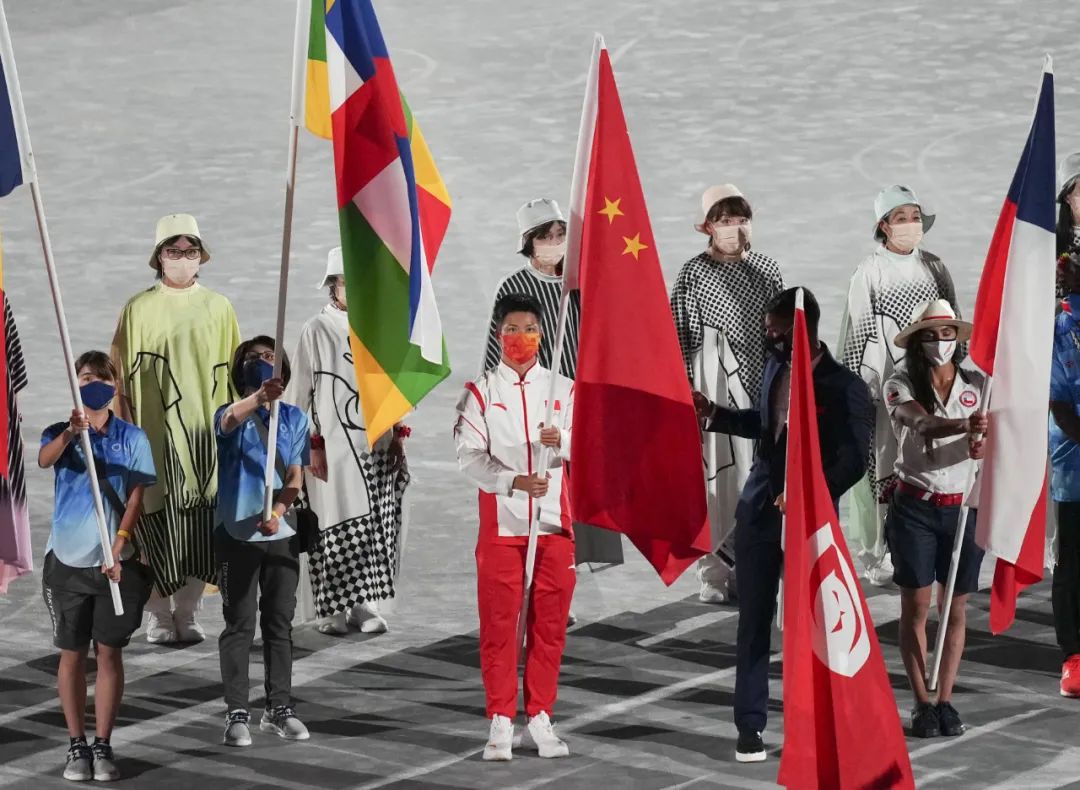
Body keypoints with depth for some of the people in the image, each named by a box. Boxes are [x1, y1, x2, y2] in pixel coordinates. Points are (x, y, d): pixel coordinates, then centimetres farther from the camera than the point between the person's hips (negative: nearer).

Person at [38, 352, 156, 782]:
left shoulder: (132, 438, 2)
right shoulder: (60, 433, 1)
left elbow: (136, 497, -3)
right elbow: (44, 459, -22)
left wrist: (118, 547, -17)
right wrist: (69, 433, -44)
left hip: (116, 561, 0)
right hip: (67, 559, 0)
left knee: (109, 652, 2)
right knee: (72, 654, 4)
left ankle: (103, 746, 8)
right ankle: (77, 746, 11)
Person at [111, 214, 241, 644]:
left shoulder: (218, 308, 8)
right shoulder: (139, 309, 2)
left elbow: (234, 371, 11)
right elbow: (121, 375, 3)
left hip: (206, 430, 2)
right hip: (154, 431, -2)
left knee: (199, 523, 1)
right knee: (157, 516, -4)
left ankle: (187, 613, 10)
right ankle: (159, 615, 6)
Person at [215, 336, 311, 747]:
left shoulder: (294, 418, 7)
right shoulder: (231, 416, -2)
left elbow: (296, 475, 3)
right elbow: (230, 420, -29)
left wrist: (278, 511, -16)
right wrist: (260, 397, -50)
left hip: (281, 535, 3)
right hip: (237, 535, -3)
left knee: (280, 624, 9)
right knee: (239, 625, 0)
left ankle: (279, 708, 17)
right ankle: (237, 713, 2)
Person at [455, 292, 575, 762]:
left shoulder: (563, 389, 9)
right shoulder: (480, 391, 3)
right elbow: (469, 455, -5)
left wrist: (562, 441, -18)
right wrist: (513, 481, -21)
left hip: (553, 521, 2)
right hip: (501, 522, -2)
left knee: (549, 624, 4)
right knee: (499, 625, -1)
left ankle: (539, 719, 12)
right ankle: (501, 723, 3)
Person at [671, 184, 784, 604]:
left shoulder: (766, 269, 8)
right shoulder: (693, 274, -3)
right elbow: (680, 339, -2)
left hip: (760, 381, 4)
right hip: (714, 384, -3)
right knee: (715, 474, -3)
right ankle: (714, 571, 4)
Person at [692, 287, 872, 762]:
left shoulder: (845, 389, -13)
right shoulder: (775, 367, 6)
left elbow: (853, 463, -15)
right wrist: (714, 415, 12)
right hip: (759, 510, 5)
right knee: (753, 620, 6)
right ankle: (750, 726, 12)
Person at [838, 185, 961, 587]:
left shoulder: (934, 268, 8)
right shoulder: (869, 273, -3)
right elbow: (854, 334, -2)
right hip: (882, 383, -3)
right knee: (879, 463, -3)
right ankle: (874, 556, 7)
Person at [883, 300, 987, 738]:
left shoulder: (977, 385, 4)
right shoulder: (901, 385, -5)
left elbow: (988, 437, -3)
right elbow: (922, 424, -24)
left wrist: (982, 445, -28)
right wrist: (964, 425, -44)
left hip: (962, 506, 2)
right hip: (915, 506, -2)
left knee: (956, 609, 5)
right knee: (916, 607, 0)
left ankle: (945, 701, 12)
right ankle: (922, 703, 6)